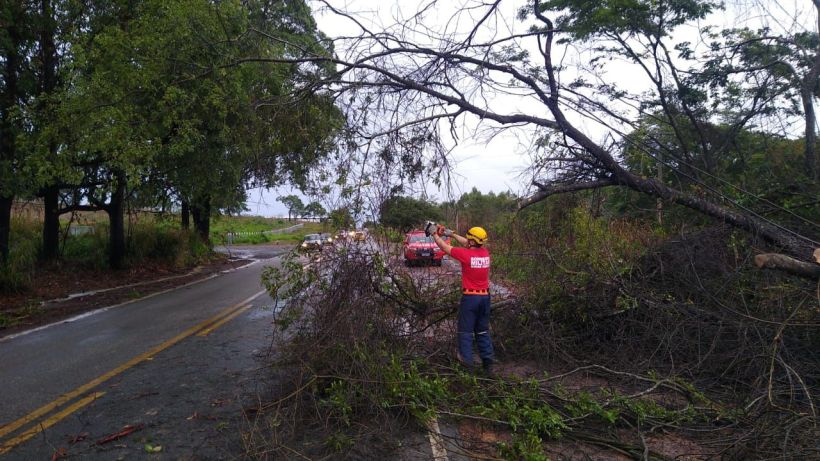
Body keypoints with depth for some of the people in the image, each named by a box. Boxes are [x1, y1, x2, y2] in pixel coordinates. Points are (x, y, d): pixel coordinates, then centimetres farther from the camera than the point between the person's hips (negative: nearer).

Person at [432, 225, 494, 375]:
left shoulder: (465, 254, -14)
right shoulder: (485, 253, 2)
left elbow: (444, 247, -1)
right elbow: (468, 245, 20)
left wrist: (435, 234, 16)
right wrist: (452, 234, 26)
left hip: (470, 297, -6)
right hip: (485, 296, 6)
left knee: (466, 332, 2)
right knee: (483, 331, 15)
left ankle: (466, 364, 1)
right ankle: (488, 363, 16)